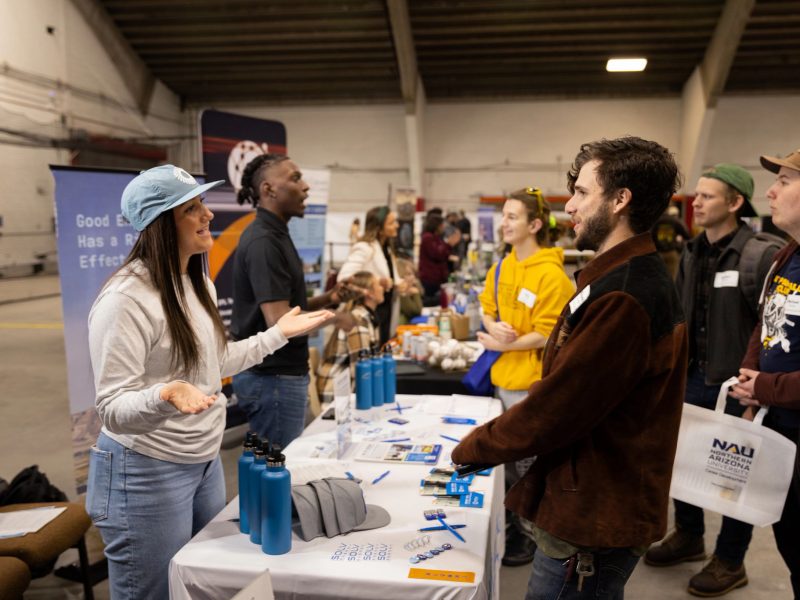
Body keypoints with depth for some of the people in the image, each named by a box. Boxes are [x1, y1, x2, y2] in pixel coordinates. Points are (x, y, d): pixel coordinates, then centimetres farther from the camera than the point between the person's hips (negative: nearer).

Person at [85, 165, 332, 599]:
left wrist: (279, 333, 16)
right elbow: (113, 410, -22)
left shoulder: (199, 283, 4)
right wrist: (166, 393, -42)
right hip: (146, 472, -8)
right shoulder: (125, 300, -23)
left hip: (206, 461, 8)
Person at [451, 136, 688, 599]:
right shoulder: (631, 276, 10)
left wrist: (472, 448, -9)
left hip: (590, 524, -9)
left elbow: (555, 409, -24)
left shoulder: (624, 297, -26)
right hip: (595, 506, 10)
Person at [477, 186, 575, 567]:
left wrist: (502, 344, -11)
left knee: (529, 464, 5)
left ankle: (531, 538, 24)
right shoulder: (501, 268, 6)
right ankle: (512, 527, 37)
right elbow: (488, 310, 13)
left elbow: (547, 335, -18)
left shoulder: (550, 275, -17)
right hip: (504, 376, 8)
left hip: (533, 381, -8)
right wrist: (493, 325, -9)